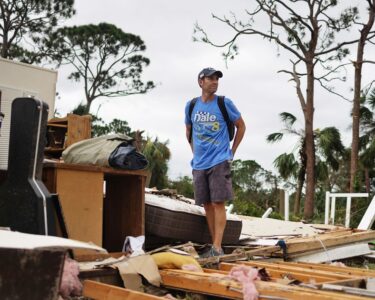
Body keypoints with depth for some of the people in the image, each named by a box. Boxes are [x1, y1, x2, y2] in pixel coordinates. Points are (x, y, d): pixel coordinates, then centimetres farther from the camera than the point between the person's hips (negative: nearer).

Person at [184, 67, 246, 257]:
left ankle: (217, 247, -12)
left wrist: (232, 152, 5)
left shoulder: (224, 104, -2)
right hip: (199, 163, 4)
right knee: (207, 205, 7)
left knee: (218, 203, -10)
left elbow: (241, 126, 8)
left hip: (219, 161, -4)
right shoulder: (191, 105, 8)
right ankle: (214, 245, 16)